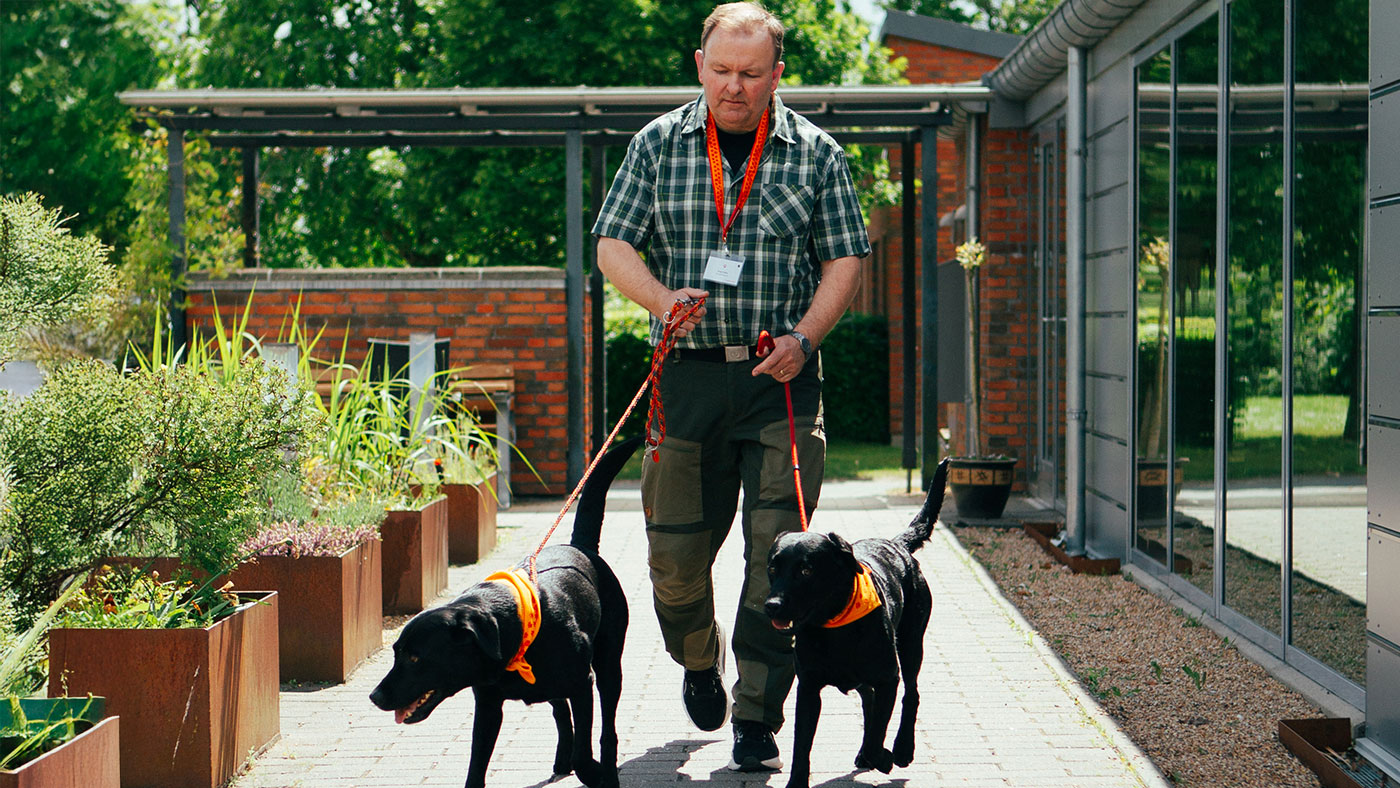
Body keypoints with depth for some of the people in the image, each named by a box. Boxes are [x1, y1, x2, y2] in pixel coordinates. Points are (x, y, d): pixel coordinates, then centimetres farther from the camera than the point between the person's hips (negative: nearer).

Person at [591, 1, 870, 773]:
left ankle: (757, 719, 4)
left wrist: (803, 337, -11)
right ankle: (699, 662, 35)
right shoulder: (657, 144, 7)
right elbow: (612, 245, 5)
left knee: (777, 555, -5)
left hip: (782, 379, -1)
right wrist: (663, 301, -15)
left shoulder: (815, 153, 5)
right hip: (688, 373, 1)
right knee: (674, 550, 4)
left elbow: (844, 259, 5)